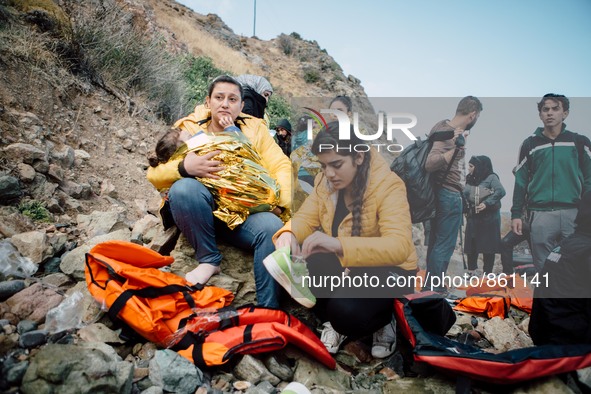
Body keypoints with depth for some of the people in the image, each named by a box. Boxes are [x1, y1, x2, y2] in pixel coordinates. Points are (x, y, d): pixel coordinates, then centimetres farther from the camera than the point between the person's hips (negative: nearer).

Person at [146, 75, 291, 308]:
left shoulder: (254, 129, 12)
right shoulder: (188, 128, 7)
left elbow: (281, 166, 0)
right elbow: (154, 174, -2)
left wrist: (281, 200, -20)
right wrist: (184, 167, -24)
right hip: (201, 212, 0)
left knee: (272, 227, -31)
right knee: (184, 187, -32)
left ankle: (268, 310, -19)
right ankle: (208, 260, -14)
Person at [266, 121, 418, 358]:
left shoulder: (388, 187, -26)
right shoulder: (325, 180, -6)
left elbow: (399, 247, -38)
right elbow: (305, 218, -4)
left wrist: (337, 244, -52)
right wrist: (288, 234, -31)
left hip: (387, 270, -5)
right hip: (342, 264, 6)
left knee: (345, 310, -34)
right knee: (293, 269, -22)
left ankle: (384, 321, 4)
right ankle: (334, 321, 6)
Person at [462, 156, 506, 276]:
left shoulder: (491, 177, -6)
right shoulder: (470, 180, 12)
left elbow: (501, 191, -19)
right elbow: (464, 195, 12)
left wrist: (487, 203, -23)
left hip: (489, 217, -5)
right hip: (473, 217, 5)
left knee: (488, 246, 1)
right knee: (471, 245, 6)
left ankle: (487, 274, 11)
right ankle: (471, 272, 18)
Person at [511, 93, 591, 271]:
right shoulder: (530, 144, 8)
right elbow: (521, 181, 8)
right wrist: (516, 214, 2)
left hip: (574, 214, 0)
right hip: (541, 215, 0)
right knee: (543, 268, 6)